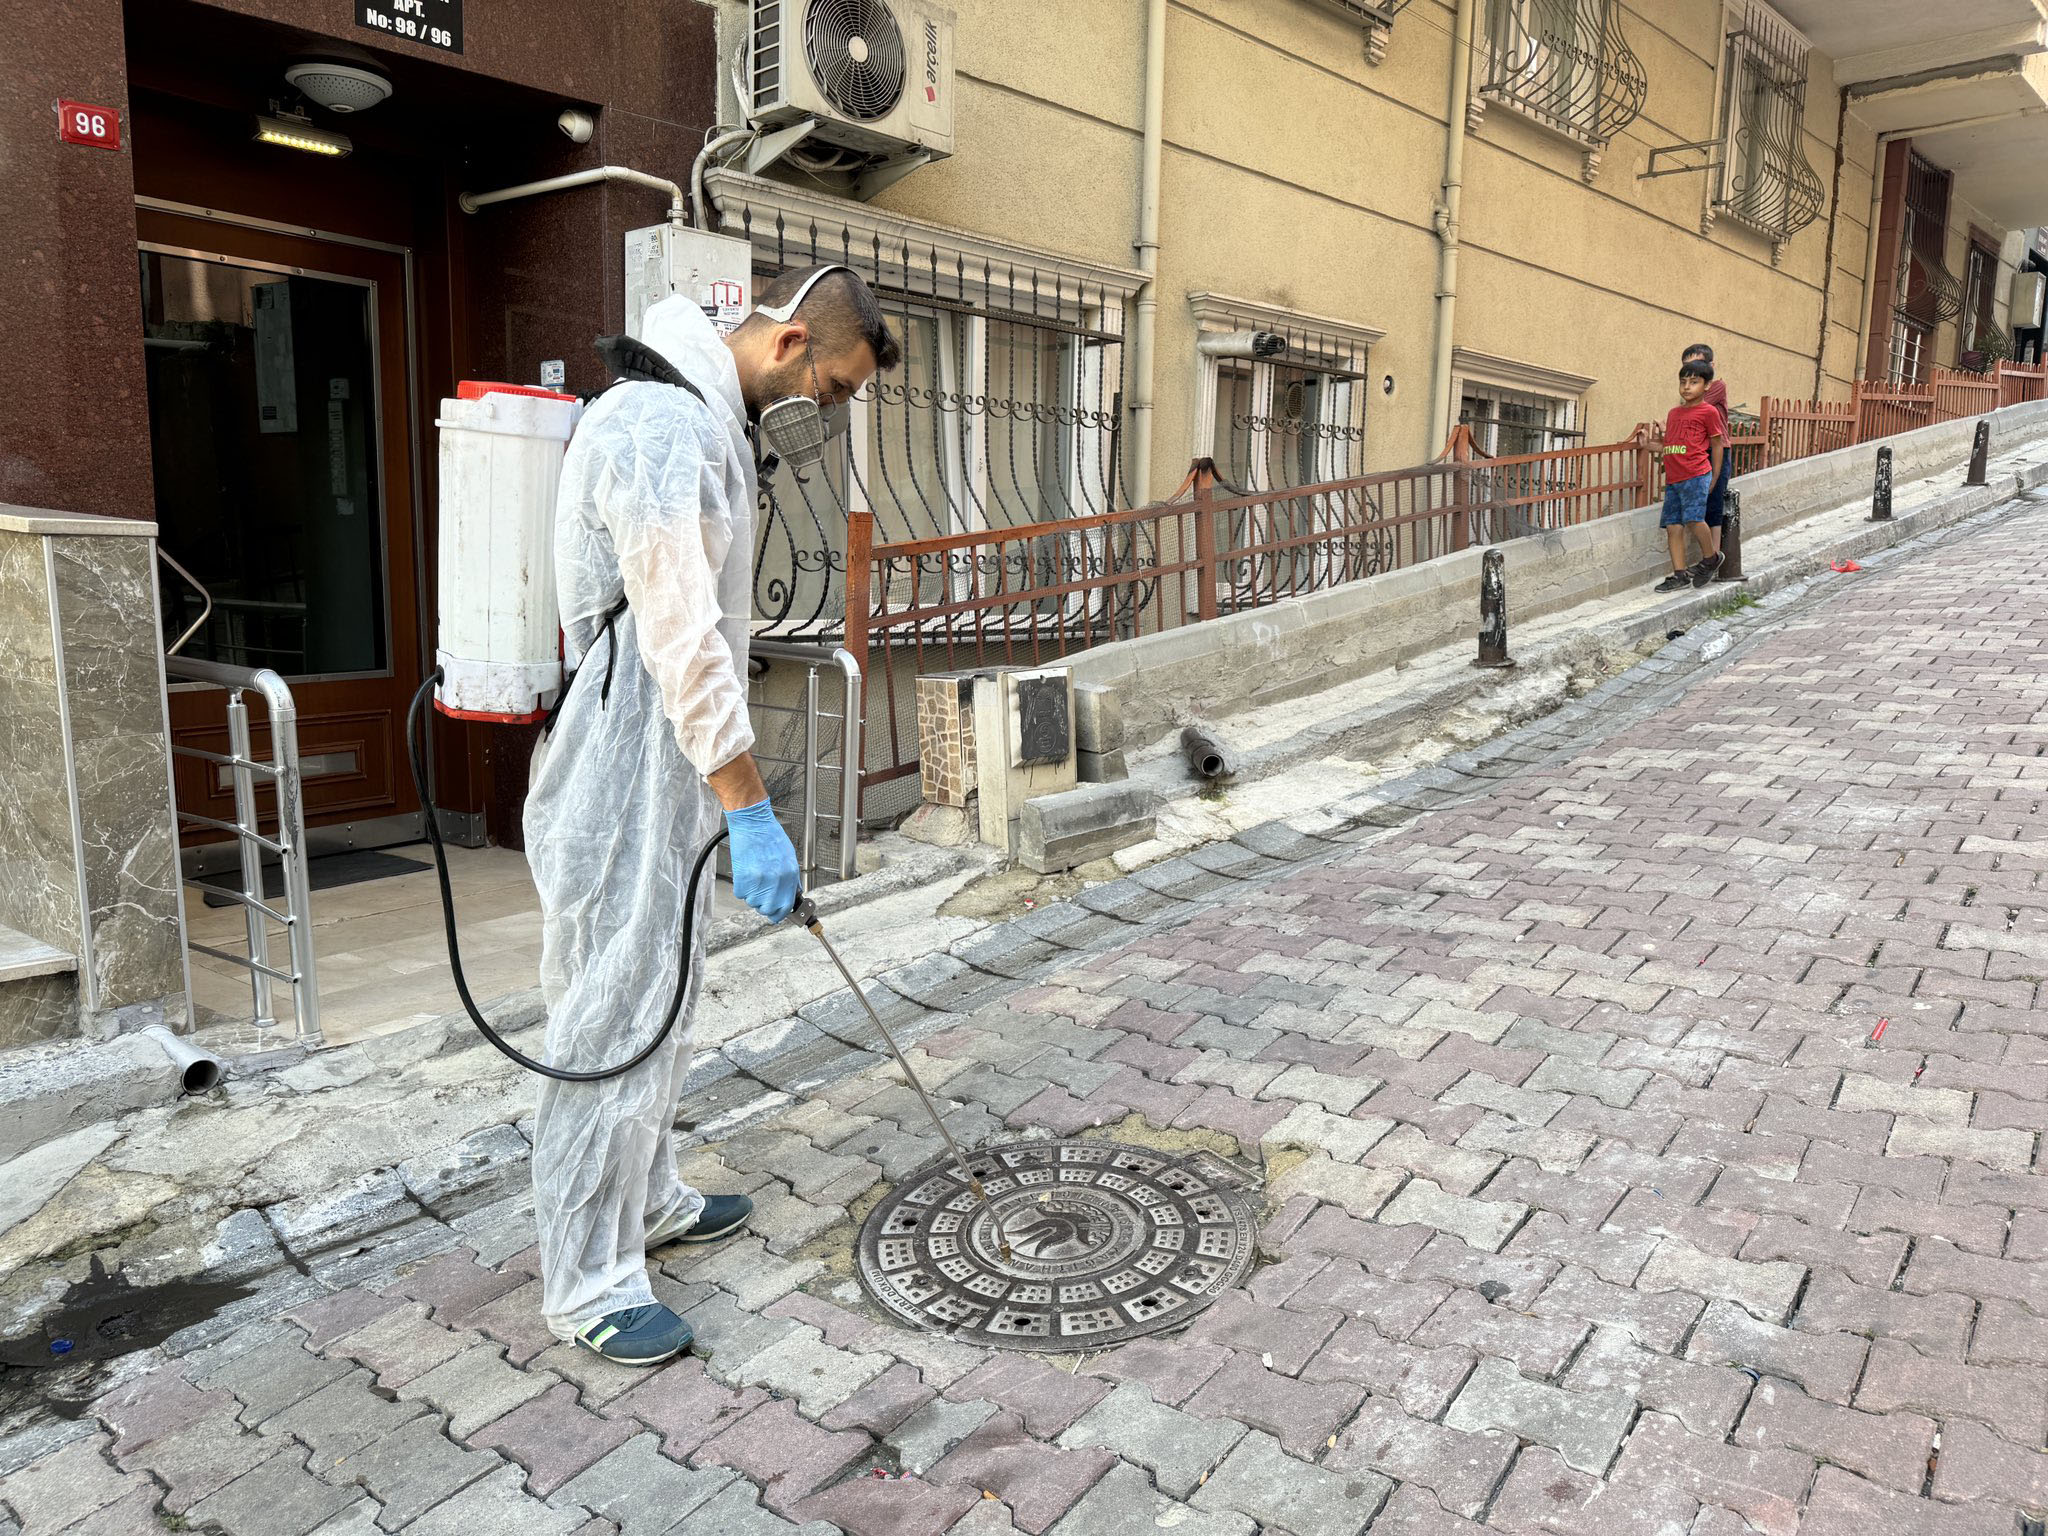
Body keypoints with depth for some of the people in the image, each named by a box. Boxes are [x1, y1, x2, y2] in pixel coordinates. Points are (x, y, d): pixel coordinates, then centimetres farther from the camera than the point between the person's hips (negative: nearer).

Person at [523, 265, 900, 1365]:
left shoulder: (707, 423, 15)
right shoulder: (660, 427, -19)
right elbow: (684, 646, -25)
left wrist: (734, 801, 23)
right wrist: (752, 814, -23)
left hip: (670, 774, 11)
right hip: (626, 780, -11)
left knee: (663, 1001, 20)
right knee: (615, 1017, -2)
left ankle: (648, 1202, 36)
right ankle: (587, 1284, 12)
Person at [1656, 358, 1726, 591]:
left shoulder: (1708, 411, 1)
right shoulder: (1674, 412, 19)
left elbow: (1717, 445, 4)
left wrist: (1714, 479, 2)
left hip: (1696, 476, -6)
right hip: (1673, 479, 6)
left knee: (1694, 519, -17)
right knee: (1672, 526, 2)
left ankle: (1711, 558, 7)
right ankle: (1680, 574, 7)